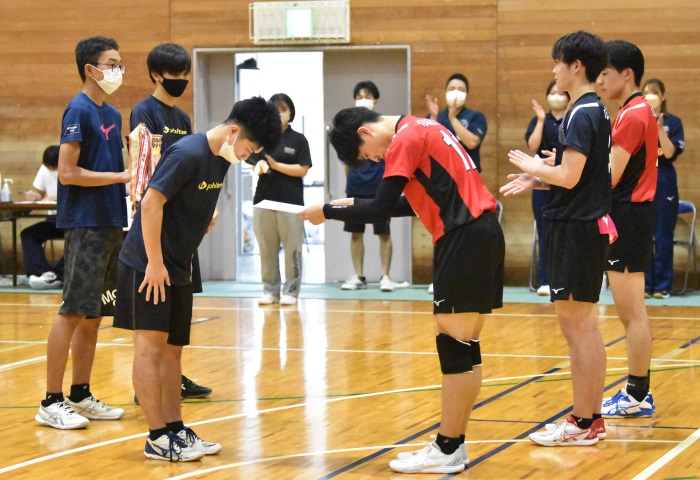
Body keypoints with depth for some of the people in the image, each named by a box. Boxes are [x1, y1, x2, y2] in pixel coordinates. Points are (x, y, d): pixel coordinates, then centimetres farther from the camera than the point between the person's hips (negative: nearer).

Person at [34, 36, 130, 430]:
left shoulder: (112, 115, 15)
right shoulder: (79, 110, -10)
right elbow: (67, 172, -16)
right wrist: (121, 177, -16)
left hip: (111, 224, 8)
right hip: (85, 224, -8)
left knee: (95, 315, 11)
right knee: (74, 313, -7)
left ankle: (81, 396, 19)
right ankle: (52, 402, -3)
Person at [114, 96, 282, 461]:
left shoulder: (221, 160, 8)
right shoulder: (187, 154, -19)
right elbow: (151, 203, -22)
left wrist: (182, 263, 15)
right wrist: (155, 263, -20)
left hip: (177, 270, 9)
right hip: (147, 265, -9)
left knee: (172, 349, 11)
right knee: (150, 345, -8)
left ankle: (175, 430, 16)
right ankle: (157, 438, -7)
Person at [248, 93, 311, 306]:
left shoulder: (298, 139, 2)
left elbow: (302, 170, -5)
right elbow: (255, 165, 7)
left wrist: (276, 165, -13)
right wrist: (259, 166, -16)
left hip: (290, 201, -3)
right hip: (264, 199, 3)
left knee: (292, 249, -2)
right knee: (267, 249, 5)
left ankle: (290, 291, 3)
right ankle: (270, 290, 11)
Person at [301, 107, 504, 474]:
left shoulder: (405, 139, -10)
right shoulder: (420, 130, 19)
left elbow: (380, 210, -13)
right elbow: (415, 202, 23)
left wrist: (328, 212, -3)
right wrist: (355, 206, 19)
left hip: (465, 237, -10)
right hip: (481, 234, 10)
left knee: (454, 344, -7)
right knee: (465, 344, 10)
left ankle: (447, 451, -4)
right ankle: (454, 443, 14)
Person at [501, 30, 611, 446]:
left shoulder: (581, 114, -16)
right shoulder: (597, 111, 13)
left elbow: (568, 177, -22)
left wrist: (534, 167, -5)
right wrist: (536, 180, 10)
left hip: (577, 229, -10)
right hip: (591, 224, 10)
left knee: (577, 328, -6)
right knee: (585, 327, 14)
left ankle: (582, 424, -2)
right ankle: (591, 419, 19)